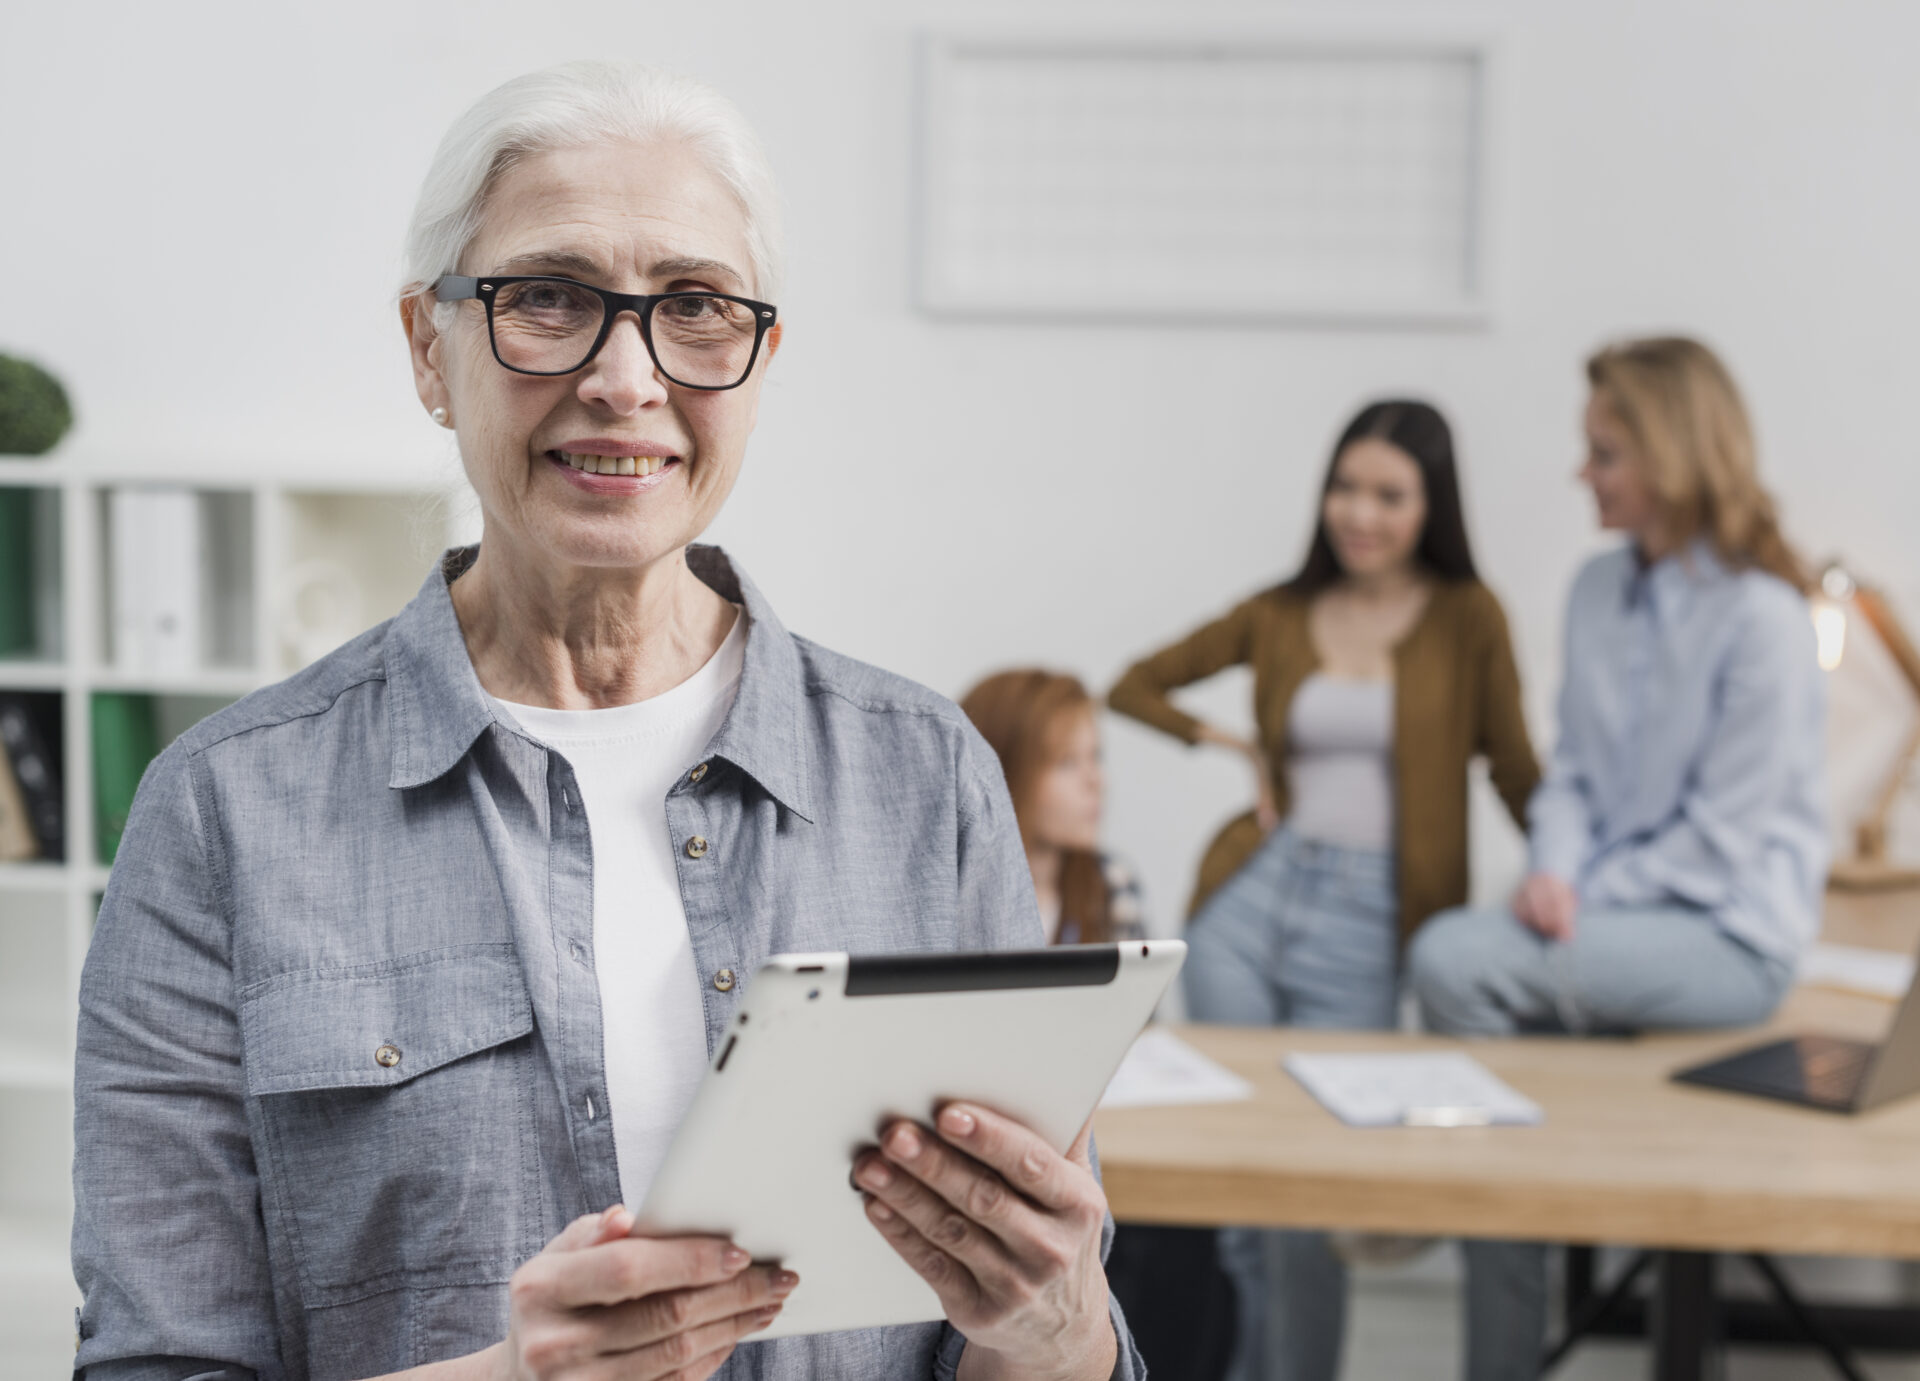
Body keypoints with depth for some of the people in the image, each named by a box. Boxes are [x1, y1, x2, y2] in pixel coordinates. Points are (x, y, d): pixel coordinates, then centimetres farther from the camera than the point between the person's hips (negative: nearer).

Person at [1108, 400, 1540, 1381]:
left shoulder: (1468, 619, 1)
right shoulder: (1280, 615, 8)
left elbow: (1515, 774, 3)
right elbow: (1136, 685, 16)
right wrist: (1233, 745, 3)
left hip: (1367, 928, -3)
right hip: (1252, 897, 3)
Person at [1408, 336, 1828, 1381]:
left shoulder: (1760, 617, -14)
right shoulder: (1600, 589, 9)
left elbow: (1723, 832, -14)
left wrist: (1586, 901, -13)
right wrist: (1555, 875, -8)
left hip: (1731, 931, -6)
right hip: (1617, 911, 7)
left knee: (1450, 958, -24)